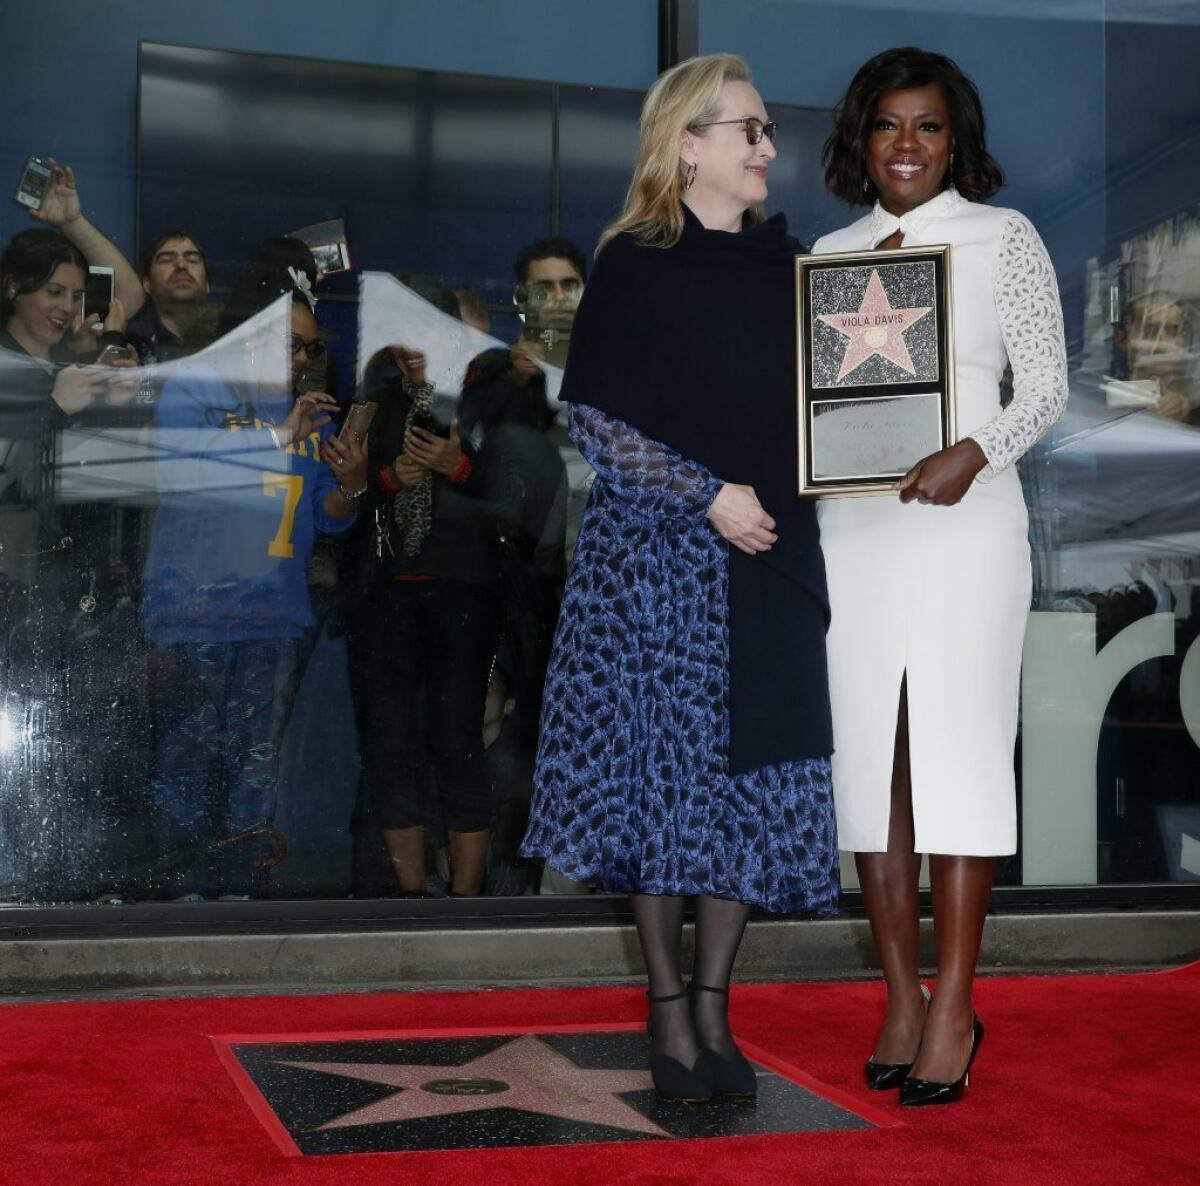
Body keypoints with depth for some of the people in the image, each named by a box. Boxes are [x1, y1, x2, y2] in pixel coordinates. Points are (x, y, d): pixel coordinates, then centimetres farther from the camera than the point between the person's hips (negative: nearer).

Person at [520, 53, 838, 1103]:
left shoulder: (783, 262, 12)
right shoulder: (634, 264, -3)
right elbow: (595, 418, -8)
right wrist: (709, 496, -13)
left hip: (772, 558, 5)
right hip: (656, 556, -5)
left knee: (753, 778, 4)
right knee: (662, 765, -1)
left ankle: (713, 1007, 16)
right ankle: (668, 1010, 12)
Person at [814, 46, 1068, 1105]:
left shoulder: (1003, 237, 6)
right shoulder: (831, 253, 16)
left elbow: (1046, 383, 0)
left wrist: (975, 452, -18)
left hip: (965, 526, -4)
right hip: (851, 529, 4)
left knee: (957, 750, -7)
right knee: (867, 759, 3)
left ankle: (954, 1009, -2)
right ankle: (902, 996, 11)